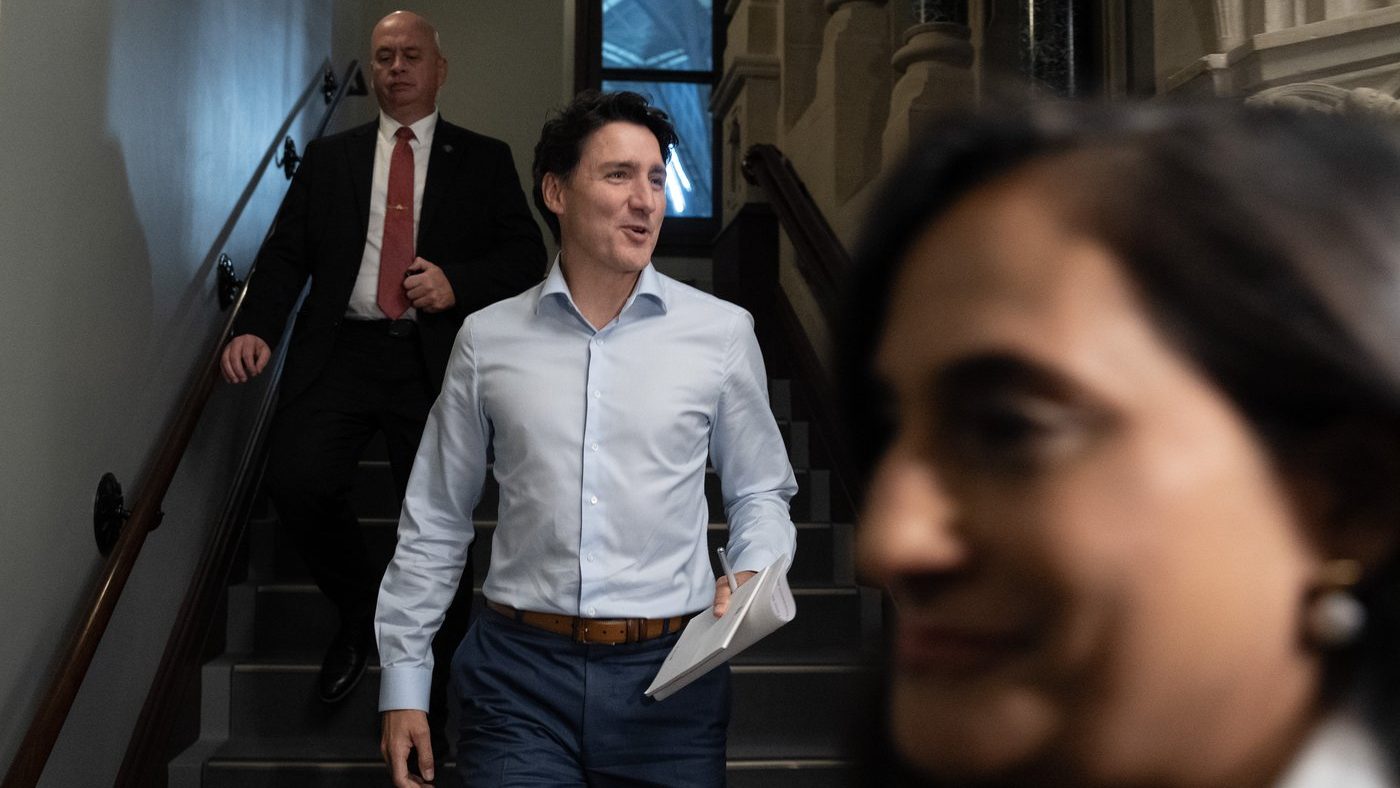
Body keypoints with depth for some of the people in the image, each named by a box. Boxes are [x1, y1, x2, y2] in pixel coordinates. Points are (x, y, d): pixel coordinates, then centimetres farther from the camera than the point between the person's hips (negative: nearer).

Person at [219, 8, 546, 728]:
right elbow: (286, 252, 10)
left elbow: (528, 256, 6)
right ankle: (358, 610, 12)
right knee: (296, 482, -18)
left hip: (437, 358, -1)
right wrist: (255, 327, -8)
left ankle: (437, 665, 20)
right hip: (341, 351, 2)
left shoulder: (483, 161, 13)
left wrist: (458, 283, -12)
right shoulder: (328, 158, 17)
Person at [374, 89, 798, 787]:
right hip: (521, 674, 0)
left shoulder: (721, 331, 2)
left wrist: (751, 579, -8)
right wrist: (403, 683, 7)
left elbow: (760, 492, 12)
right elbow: (434, 522, 8)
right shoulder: (486, 339, 3)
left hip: (671, 673, 1)